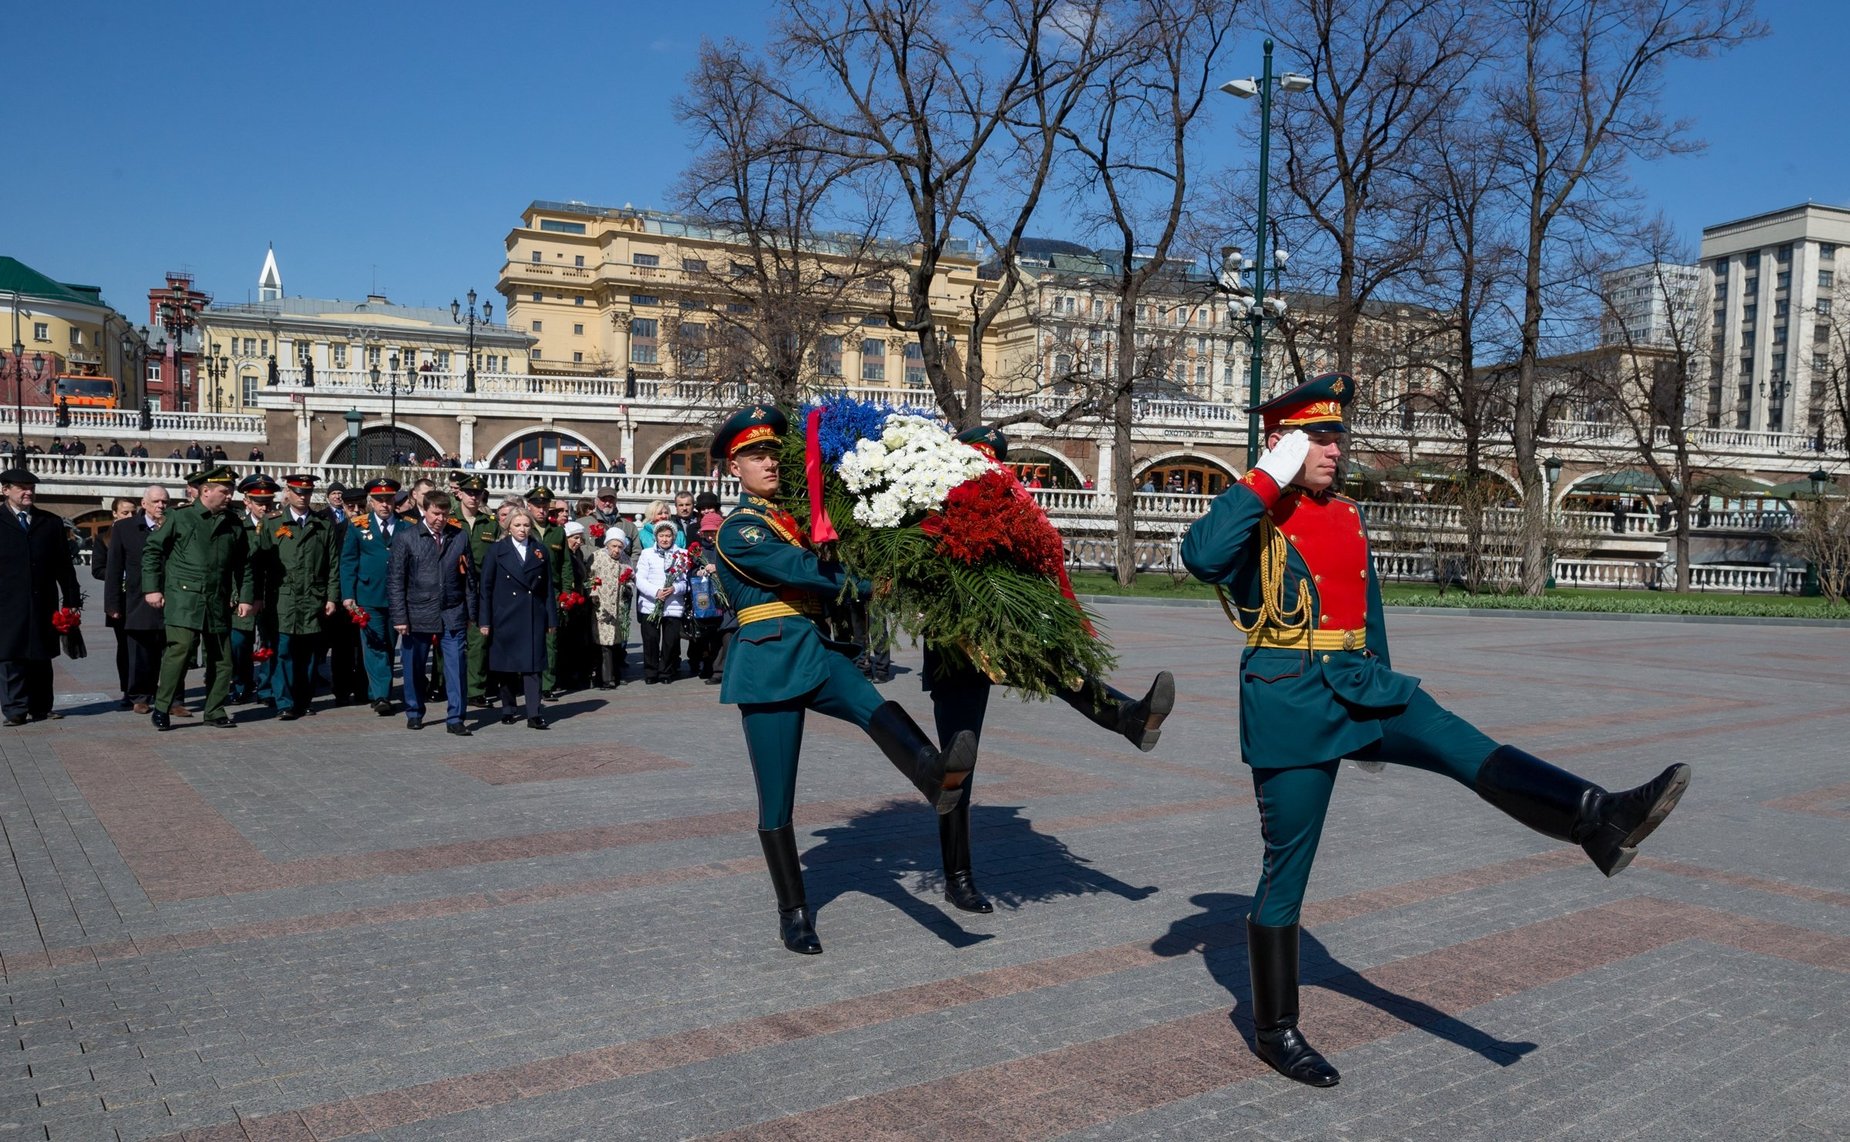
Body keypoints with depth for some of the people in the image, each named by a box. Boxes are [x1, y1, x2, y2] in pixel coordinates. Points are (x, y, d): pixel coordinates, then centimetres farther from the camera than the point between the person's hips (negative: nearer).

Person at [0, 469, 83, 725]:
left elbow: (64, 565, 11)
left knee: (41, 656, 7)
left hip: (43, 602, 2)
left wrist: (72, 599, 7)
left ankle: (41, 708, 13)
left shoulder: (51, 523, 12)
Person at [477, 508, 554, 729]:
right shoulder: (497, 549, 2)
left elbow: (548, 587, 8)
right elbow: (485, 586, 1)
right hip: (504, 616, 0)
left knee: (532, 665, -4)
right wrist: (484, 620, -4)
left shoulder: (540, 550, 7)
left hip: (533, 617, 1)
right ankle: (507, 710, 20)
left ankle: (534, 715, -6)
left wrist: (551, 619, 4)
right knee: (505, 666, 7)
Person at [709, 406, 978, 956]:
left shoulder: (793, 515, 18)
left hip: (817, 651, 5)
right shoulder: (737, 530, -6)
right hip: (769, 662, -5)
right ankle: (793, 913, 13)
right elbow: (804, 571, -17)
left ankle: (936, 777, -55)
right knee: (777, 800, 1)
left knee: (876, 708, -28)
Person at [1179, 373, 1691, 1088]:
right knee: (1286, 871, 1)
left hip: (1358, 687, 7)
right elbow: (1200, 557, -31)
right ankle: (1275, 1032, 14)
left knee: (1465, 747, -17)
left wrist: (1380, 700, 24)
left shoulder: (1347, 515, 14)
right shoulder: (1252, 517, -7)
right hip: (1289, 704, -7)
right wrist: (1269, 479, -23)